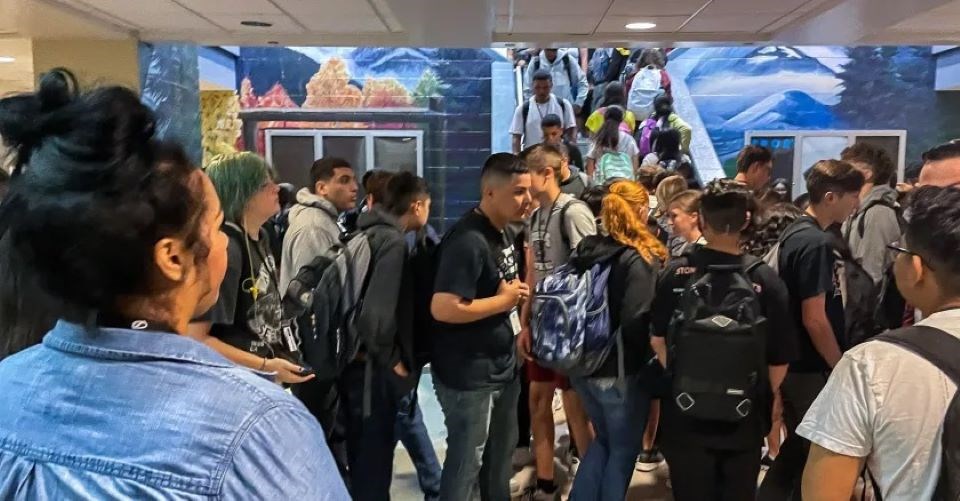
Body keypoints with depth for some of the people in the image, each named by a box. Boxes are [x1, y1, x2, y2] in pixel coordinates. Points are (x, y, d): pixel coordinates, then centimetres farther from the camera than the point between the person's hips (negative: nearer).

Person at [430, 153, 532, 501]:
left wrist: (517, 293, 1)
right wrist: (504, 301, -21)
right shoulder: (468, 241, -24)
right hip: (469, 375, -9)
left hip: (502, 366, 9)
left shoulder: (501, 233, 7)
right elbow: (443, 308, -31)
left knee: (501, 453, 23)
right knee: (467, 461, 5)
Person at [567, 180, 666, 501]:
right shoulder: (640, 259, -17)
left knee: (604, 440, 24)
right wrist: (652, 355, -9)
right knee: (624, 449, 13)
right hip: (621, 372, -6)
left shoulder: (587, 250, 3)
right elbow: (637, 322, -25)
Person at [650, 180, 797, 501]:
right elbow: (779, 360, -8)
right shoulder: (765, 279, -14)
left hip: (685, 413, 1)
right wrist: (768, 402, 10)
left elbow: (658, 340, 2)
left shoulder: (675, 272, -11)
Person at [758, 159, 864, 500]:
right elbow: (814, 320, -22)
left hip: (795, 363, 9)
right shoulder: (816, 242, -20)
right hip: (812, 369, -9)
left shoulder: (795, 233, 8)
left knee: (798, 447, 19)